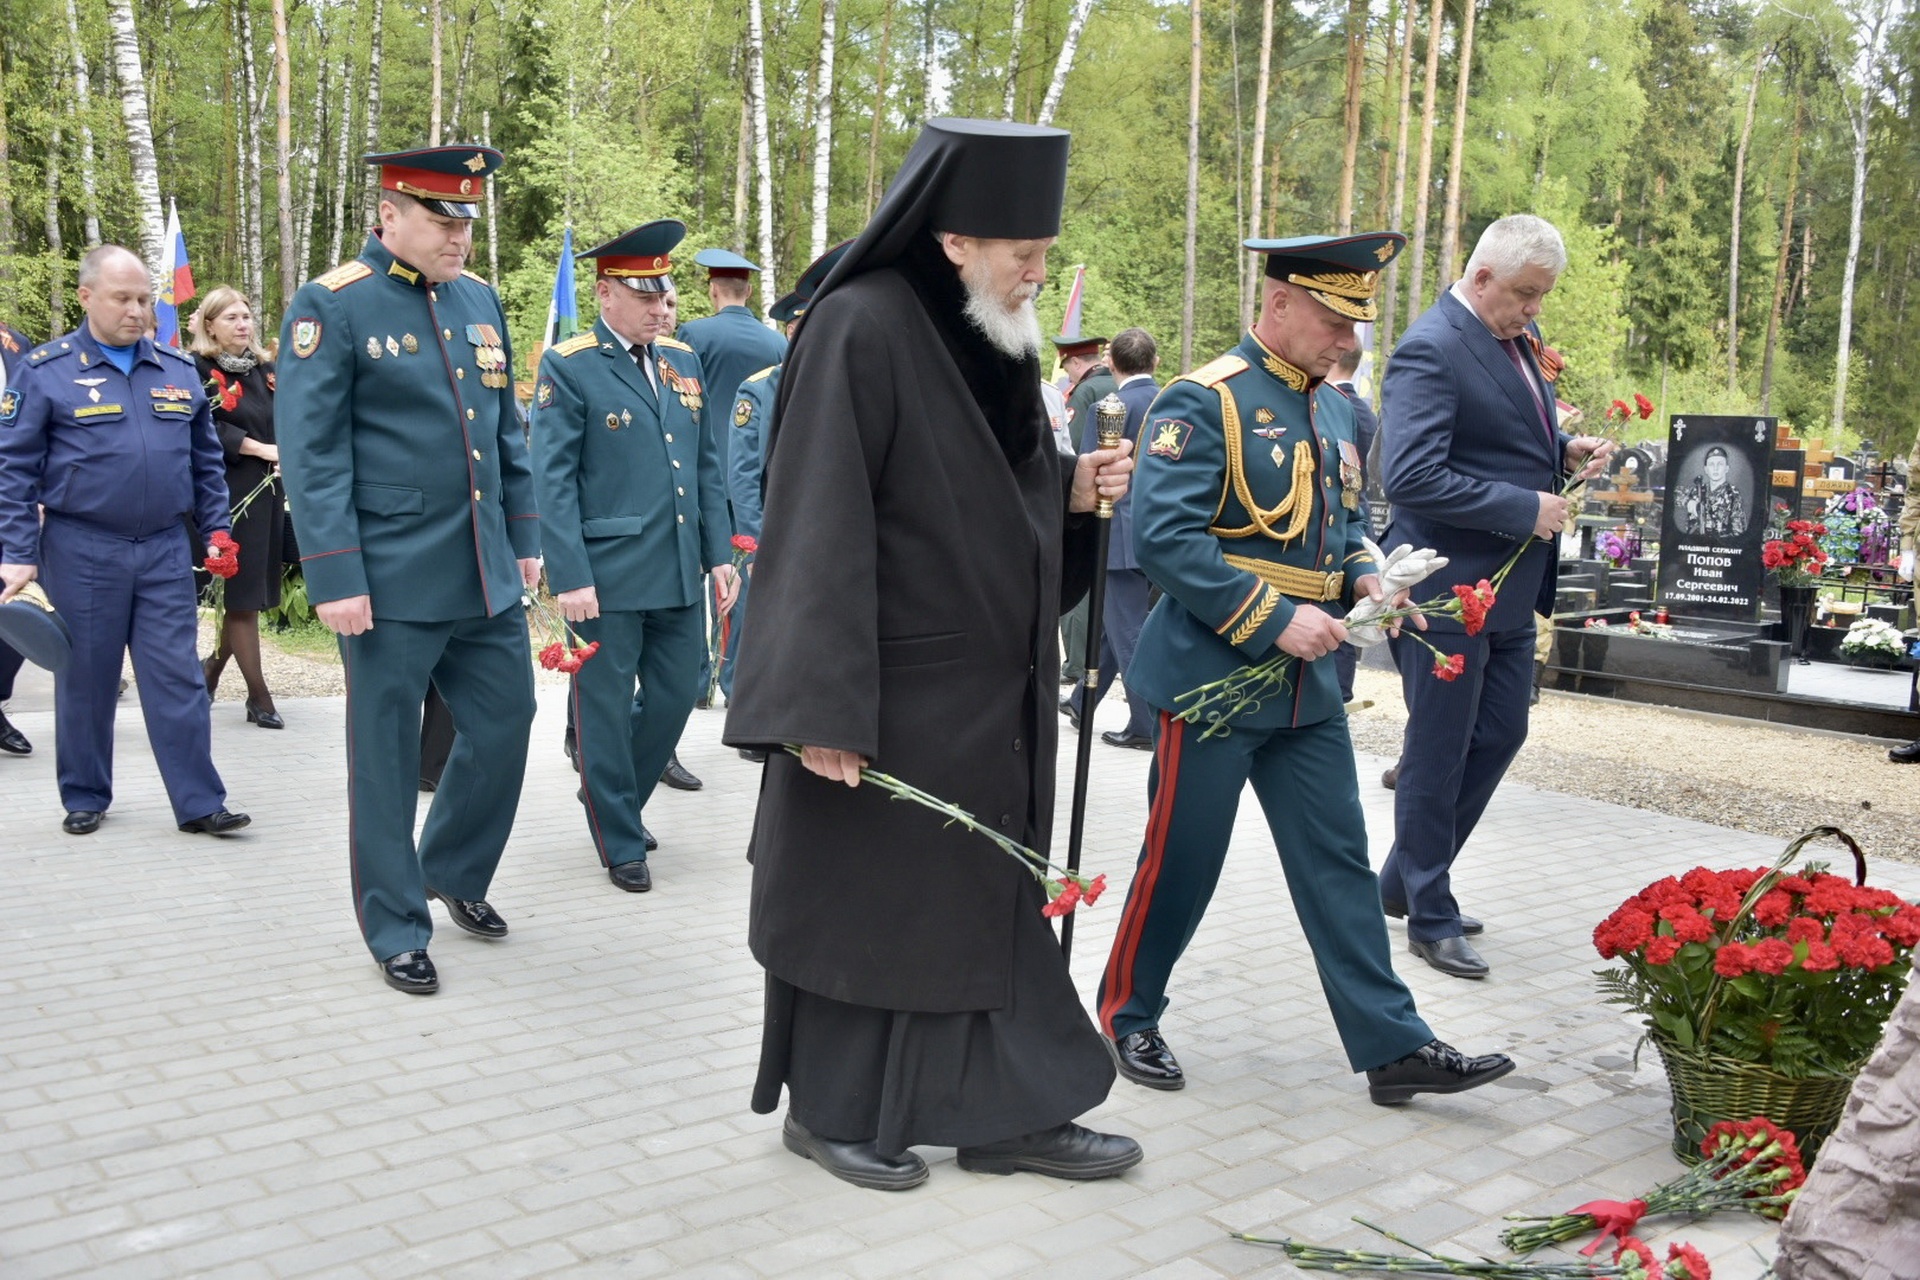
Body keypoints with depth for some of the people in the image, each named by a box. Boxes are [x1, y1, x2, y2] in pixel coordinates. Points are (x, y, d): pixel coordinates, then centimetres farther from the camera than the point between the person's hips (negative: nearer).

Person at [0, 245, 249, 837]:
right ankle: (85, 798, 23)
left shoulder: (178, 371, 9)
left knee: (179, 678, 0)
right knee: (85, 681, 8)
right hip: (82, 551, -2)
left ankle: (199, 803, 3)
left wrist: (216, 530, 9)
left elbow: (205, 460, 16)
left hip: (165, 551, 2)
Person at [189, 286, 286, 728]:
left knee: (252, 594, 10)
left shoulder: (265, 369, 15)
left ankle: (211, 669, 29)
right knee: (243, 594, -3)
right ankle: (259, 696, 2)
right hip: (229, 493, -6)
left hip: (269, 491, 6)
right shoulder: (199, 371, -4)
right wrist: (262, 449, -15)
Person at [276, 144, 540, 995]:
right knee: (387, 755, 5)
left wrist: (525, 536, 14)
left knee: (505, 721, 11)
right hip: (393, 581, -6)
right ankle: (396, 931, 19)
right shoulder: (331, 306, -8)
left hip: (487, 575, 6)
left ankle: (456, 872, 35)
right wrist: (334, 577, -16)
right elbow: (313, 455, -12)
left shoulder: (480, 299, 11)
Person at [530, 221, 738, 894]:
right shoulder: (569, 367, -6)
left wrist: (719, 553, 9)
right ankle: (621, 844, 19)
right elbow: (553, 480, -10)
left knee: (677, 695, 13)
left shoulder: (684, 363, 12)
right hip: (607, 574, -6)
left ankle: (609, 792, 35)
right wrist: (568, 577, -16)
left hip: (680, 571, 6)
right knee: (605, 708, 4)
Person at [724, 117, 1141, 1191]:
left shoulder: (997, 335, 8)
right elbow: (821, 525, -21)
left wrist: (1073, 490, -2)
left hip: (992, 696, 8)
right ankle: (828, 1107, 26)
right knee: (860, 898, 7)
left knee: (993, 896, 14)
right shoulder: (861, 330, -17)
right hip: (890, 691, -8)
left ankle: (1009, 1111, 26)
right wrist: (823, 707, -24)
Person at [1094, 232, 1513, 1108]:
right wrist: (1275, 619, -22)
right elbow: (1164, 539, -21)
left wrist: (1362, 575, 3)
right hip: (1211, 676, -7)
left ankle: (1393, 1045, 14)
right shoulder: (1203, 402, -13)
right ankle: (1127, 1016, 25)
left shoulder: (1334, 409, 12)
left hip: (1308, 687, 7)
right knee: (1180, 863, 5)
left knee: (1339, 865, 8)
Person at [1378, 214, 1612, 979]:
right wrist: (1525, 509, -22)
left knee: (1500, 736, 16)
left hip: (1509, 586, 9)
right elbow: (1410, 476, -27)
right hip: (1449, 590, -9)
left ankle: (1405, 880, 31)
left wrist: (1566, 452, 2)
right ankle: (1430, 919, 19)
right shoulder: (1432, 349, -18)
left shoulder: (1519, 337, 11)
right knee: (1438, 757, 3)